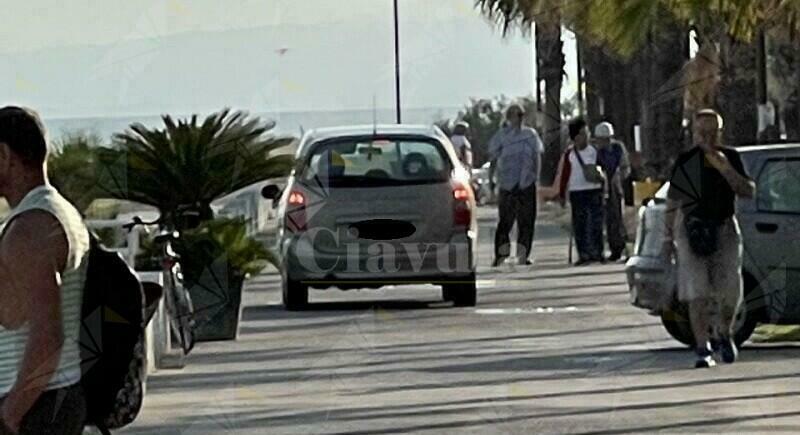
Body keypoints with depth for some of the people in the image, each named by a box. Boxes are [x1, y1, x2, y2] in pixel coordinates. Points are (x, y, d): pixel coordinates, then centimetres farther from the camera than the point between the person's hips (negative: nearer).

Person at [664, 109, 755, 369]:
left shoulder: (730, 158, 4)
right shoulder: (685, 161, 0)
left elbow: (749, 192, -3)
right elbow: (672, 202, 6)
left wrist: (725, 170, -16)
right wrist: (669, 238, 4)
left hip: (725, 230, 2)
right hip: (693, 230, -2)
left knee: (730, 291, -1)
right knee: (697, 294, -9)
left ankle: (724, 333, 28)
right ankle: (703, 350, -6)